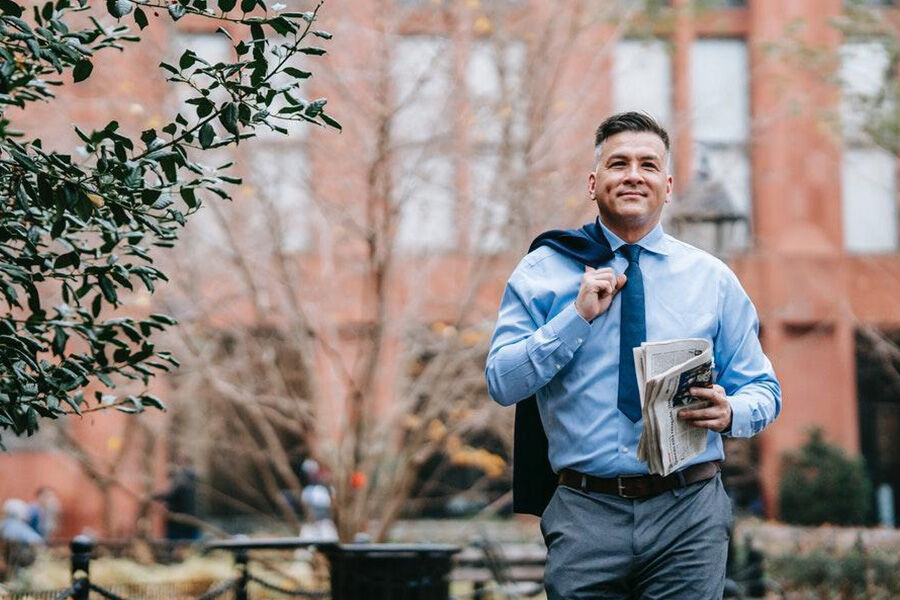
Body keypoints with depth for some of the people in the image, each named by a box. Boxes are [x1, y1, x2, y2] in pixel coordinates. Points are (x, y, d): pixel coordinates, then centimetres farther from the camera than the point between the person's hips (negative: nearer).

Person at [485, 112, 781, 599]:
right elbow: (501, 384, -3)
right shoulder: (542, 271, 4)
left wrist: (730, 412, -14)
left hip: (689, 518, 1)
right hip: (583, 514, -1)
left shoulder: (712, 279, 8)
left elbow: (764, 392, 8)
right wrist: (578, 315, -12)